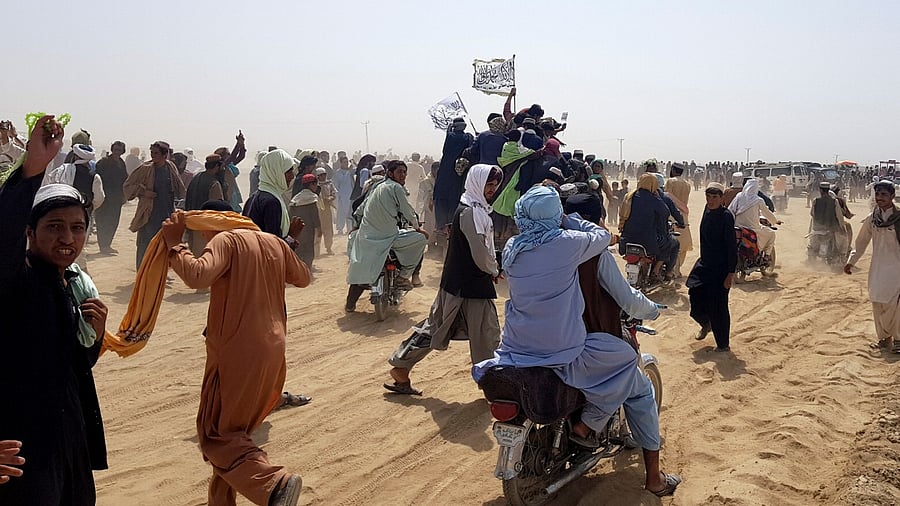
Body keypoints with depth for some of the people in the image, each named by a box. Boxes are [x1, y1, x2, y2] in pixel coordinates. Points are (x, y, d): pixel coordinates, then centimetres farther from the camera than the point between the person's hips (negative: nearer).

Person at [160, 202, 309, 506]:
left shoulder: (225, 240, -9)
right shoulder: (274, 243, 12)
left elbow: (198, 276, -27)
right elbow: (303, 278, 26)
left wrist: (174, 244, -14)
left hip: (236, 353, -7)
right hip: (272, 352, 8)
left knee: (215, 433, 2)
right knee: (234, 429, 20)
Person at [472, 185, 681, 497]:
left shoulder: (511, 248, 0)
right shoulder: (567, 243, -15)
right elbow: (603, 236, 3)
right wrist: (568, 221, 14)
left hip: (515, 350, 6)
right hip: (563, 356, -6)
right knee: (639, 388, 12)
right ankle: (654, 478, 17)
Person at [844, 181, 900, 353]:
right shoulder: (871, 219, 4)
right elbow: (862, 241, 14)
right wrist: (851, 261, 10)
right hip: (877, 267, 5)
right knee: (877, 305, 9)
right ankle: (884, 337, 23)